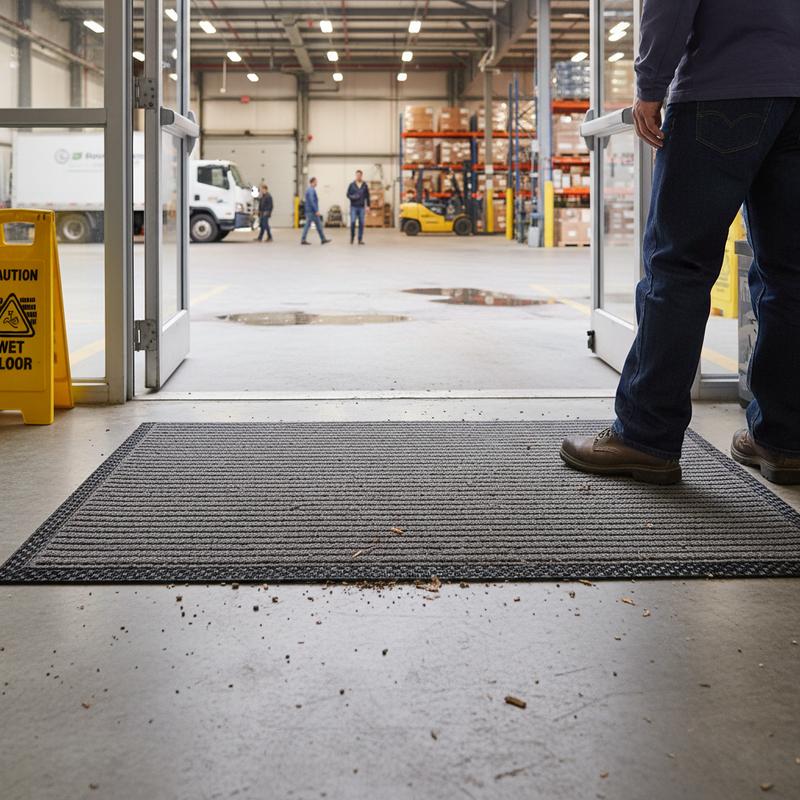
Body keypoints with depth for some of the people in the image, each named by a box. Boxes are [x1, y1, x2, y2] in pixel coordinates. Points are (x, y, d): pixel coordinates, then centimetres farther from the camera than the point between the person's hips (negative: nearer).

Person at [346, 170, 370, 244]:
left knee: (361, 223, 0)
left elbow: (367, 196, 9)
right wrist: (353, 197, -17)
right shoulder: (352, 185, 3)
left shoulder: (365, 186, 7)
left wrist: (367, 206, 3)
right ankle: (352, 236, 12)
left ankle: (360, 239, 6)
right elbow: (348, 195, 3)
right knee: (352, 222, -10)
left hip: (361, 207, 1)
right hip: (353, 207, -1)